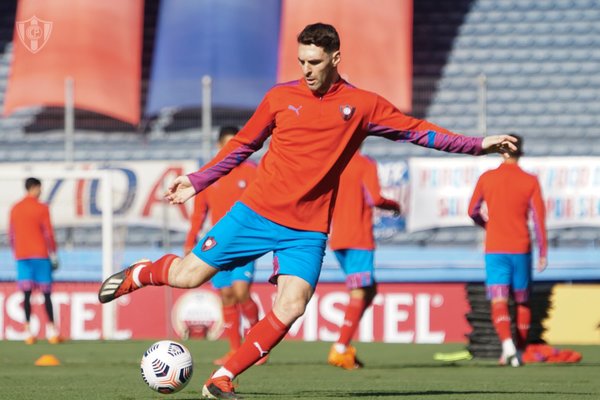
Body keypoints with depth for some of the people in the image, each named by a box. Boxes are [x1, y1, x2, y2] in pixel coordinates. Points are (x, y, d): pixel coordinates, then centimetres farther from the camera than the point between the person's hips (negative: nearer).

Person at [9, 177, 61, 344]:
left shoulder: (15, 209, 9)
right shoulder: (41, 208, -5)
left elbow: (11, 235, 11)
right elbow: (48, 233, -7)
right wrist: (53, 255, 0)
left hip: (21, 256, 4)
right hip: (40, 255, -4)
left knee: (26, 293, 0)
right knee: (46, 293, 1)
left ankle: (28, 332, -7)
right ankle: (51, 330, -1)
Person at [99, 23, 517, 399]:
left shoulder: (362, 105, 2)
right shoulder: (280, 97, 3)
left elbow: (417, 130, 5)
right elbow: (242, 145, 15)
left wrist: (477, 145, -2)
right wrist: (198, 181, 15)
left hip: (308, 229, 0)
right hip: (256, 211, 0)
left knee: (291, 307, -17)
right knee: (189, 275, -3)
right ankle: (136, 275, 30)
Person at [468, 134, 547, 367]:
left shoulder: (487, 179, 1)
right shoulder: (530, 182, -1)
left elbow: (473, 211, 11)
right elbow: (539, 218, -4)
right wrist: (543, 253, 0)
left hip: (495, 249, -1)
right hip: (521, 249, 1)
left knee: (498, 301, -6)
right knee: (522, 301, 15)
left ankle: (507, 344, -28)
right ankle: (520, 350, 18)